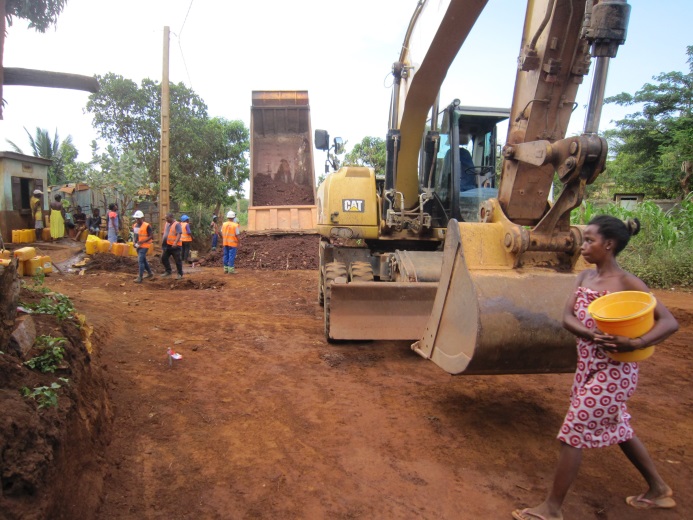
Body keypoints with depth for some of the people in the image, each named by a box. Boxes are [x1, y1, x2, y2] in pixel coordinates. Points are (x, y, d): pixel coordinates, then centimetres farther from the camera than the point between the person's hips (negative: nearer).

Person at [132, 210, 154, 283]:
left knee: (140, 261, -13)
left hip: (144, 246, -8)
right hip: (138, 246, 8)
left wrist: (142, 241, -25)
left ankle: (140, 278, -10)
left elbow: (151, 236, -17)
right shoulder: (135, 226, 7)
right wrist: (135, 242, 5)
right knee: (143, 260, 18)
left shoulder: (146, 226, -16)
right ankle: (150, 273, 33)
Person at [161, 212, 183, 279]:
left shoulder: (176, 224, -13)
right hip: (167, 245, 8)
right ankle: (168, 272, 22)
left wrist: (175, 242, -34)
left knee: (177, 260, -1)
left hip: (175, 246, -8)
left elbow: (179, 234, -22)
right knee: (164, 258, 10)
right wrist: (163, 242, 23)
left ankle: (180, 274, 9)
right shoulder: (167, 224, 11)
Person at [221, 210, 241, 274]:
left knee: (226, 255, 13)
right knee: (232, 256, -1)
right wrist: (238, 242, -1)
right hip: (232, 243, -5)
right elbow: (237, 235, -12)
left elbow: (222, 234, 7)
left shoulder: (223, 224, 1)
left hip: (225, 243, 5)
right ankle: (230, 269, 0)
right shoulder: (235, 225, -14)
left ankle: (225, 269, 18)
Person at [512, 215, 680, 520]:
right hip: (588, 365, 7)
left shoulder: (627, 283, -15)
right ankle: (659, 491, 43)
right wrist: (591, 335, -25)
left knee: (572, 433, -3)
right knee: (619, 429, 22)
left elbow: (670, 322, -18)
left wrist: (635, 343, -33)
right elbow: (567, 317, -5)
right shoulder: (585, 277, 5)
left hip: (613, 370, -7)